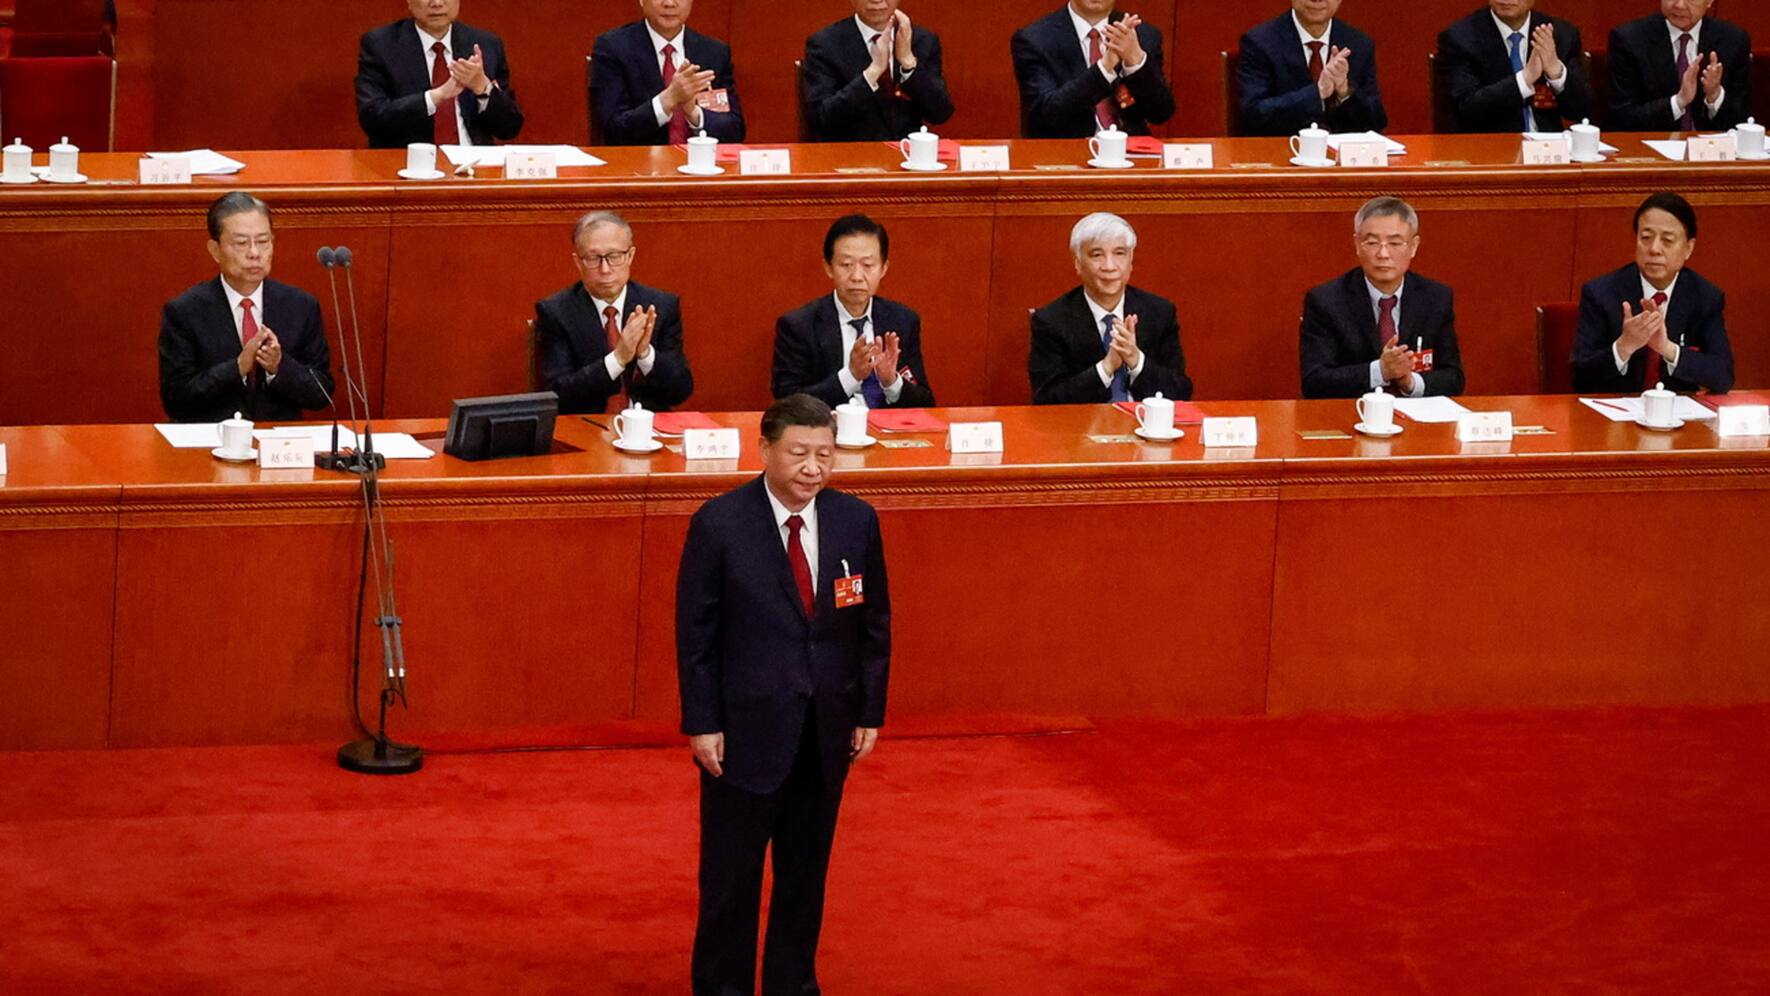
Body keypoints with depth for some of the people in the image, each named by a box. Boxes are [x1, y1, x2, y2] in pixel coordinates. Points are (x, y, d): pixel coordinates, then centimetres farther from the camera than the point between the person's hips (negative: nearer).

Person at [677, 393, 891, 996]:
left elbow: (874, 624, 6)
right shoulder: (719, 524, -12)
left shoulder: (856, 521, -1)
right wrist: (702, 724, -10)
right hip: (747, 728, -3)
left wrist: (870, 712, 4)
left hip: (826, 731, 3)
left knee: (806, 873, 13)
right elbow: (695, 632, -8)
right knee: (731, 877, 7)